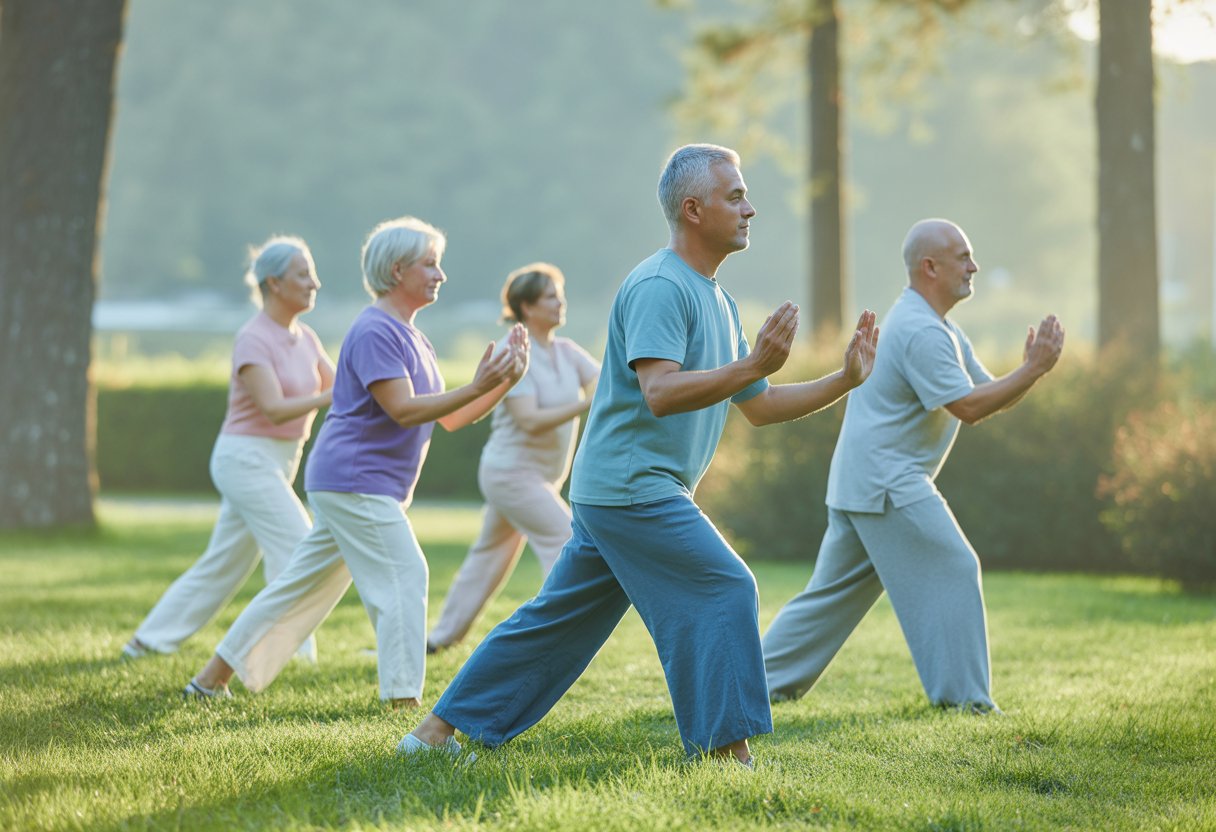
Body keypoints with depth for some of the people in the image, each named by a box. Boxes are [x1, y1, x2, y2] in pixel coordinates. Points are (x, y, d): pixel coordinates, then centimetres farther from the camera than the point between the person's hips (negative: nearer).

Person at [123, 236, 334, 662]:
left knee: (223, 563, 14)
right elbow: (273, 409, -24)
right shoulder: (253, 339, -16)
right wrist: (331, 396, -32)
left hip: (278, 463, 9)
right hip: (246, 459, -9)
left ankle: (148, 641, 23)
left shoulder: (305, 338, 9)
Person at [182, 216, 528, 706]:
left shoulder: (411, 338, 18)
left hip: (362, 490, 10)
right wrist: (476, 388, -26)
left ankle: (212, 678, 19)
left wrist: (505, 381, 3)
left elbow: (451, 418, 17)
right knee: (403, 578, -11)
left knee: (304, 586, 12)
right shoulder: (375, 331, -14)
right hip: (354, 483, -10)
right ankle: (403, 700, -11)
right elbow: (403, 410, -22)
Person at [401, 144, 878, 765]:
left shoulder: (716, 300, 19)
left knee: (561, 617, 11)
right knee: (723, 590, -11)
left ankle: (438, 730, 15)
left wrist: (846, 379, 12)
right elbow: (659, 392, -26)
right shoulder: (659, 286, -14)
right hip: (631, 487, -10)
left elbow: (760, 407, 21)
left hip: (614, 495, 10)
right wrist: (751, 366, -32)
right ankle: (728, 752, -7)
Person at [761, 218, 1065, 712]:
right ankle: (962, 696, -3)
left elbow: (988, 394, 16)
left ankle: (762, 683, 16)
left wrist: (1030, 369, -2)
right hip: (887, 484, -11)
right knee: (951, 573, -6)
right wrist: (1033, 371, -19)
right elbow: (969, 406, -21)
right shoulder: (919, 331, -16)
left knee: (837, 589, 13)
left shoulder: (942, 331, 19)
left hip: (861, 482, 11)